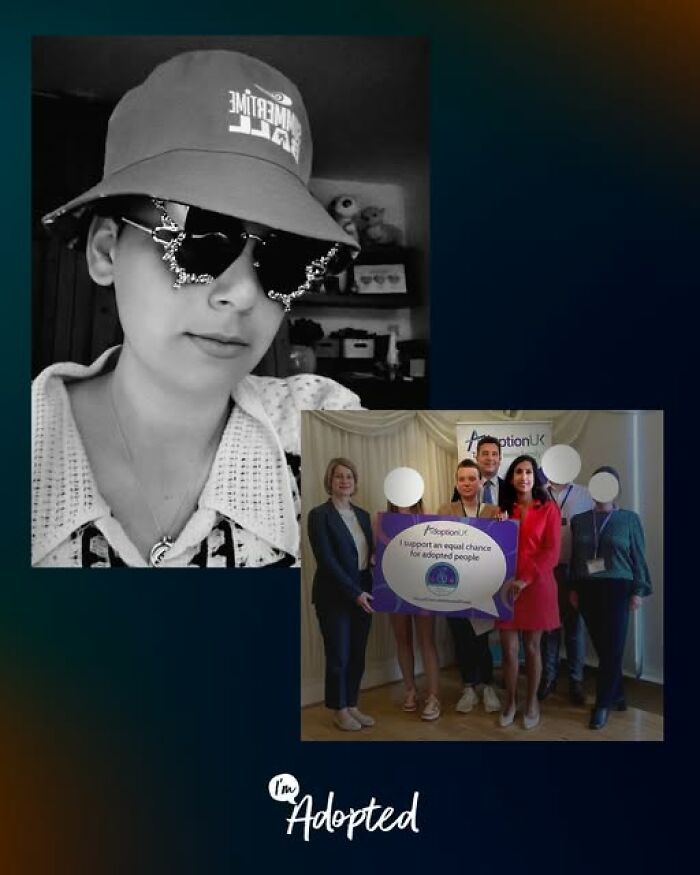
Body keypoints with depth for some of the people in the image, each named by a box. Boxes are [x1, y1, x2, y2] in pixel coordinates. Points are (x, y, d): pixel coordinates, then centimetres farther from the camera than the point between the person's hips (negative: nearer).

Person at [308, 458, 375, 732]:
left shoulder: (363, 515, 10)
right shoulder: (319, 515, -10)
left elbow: (370, 555, 12)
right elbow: (326, 561, -16)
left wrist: (367, 591, -1)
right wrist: (354, 593, -18)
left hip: (363, 594, 6)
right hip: (335, 597, -6)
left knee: (358, 655, 12)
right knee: (338, 655, 4)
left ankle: (351, 705, 27)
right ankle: (339, 710, 21)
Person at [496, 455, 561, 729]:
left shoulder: (549, 508, -1)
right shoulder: (504, 509, 8)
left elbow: (552, 552, -8)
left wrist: (525, 580, -16)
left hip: (537, 585, -2)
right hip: (507, 586, 2)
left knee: (532, 646, 8)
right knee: (508, 648, 4)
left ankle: (532, 702, 23)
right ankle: (510, 701, 20)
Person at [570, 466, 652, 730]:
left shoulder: (629, 518, 2)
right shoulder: (579, 520, 8)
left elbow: (638, 557, 1)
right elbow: (575, 557, 11)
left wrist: (638, 590, -4)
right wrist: (574, 588, 8)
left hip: (617, 588, -2)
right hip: (588, 589, 3)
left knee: (613, 647, -4)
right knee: (602, 646, 5)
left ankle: (603, 704, 6)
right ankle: (617, 696, 23)